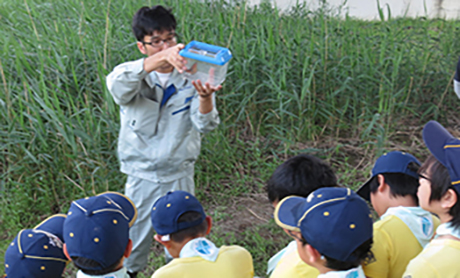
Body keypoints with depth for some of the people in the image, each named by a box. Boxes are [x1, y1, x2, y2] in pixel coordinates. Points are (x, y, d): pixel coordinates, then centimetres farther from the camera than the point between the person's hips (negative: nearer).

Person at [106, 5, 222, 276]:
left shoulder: (191, 78, -6)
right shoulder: (135, 77, -8)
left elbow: (205, 125, -18)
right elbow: (117, 85, -34)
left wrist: (205, 97, -43)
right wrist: (160, 58, -51)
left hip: (180, 176, 1)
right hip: (142, 176, -1)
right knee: (133, 247, 12)